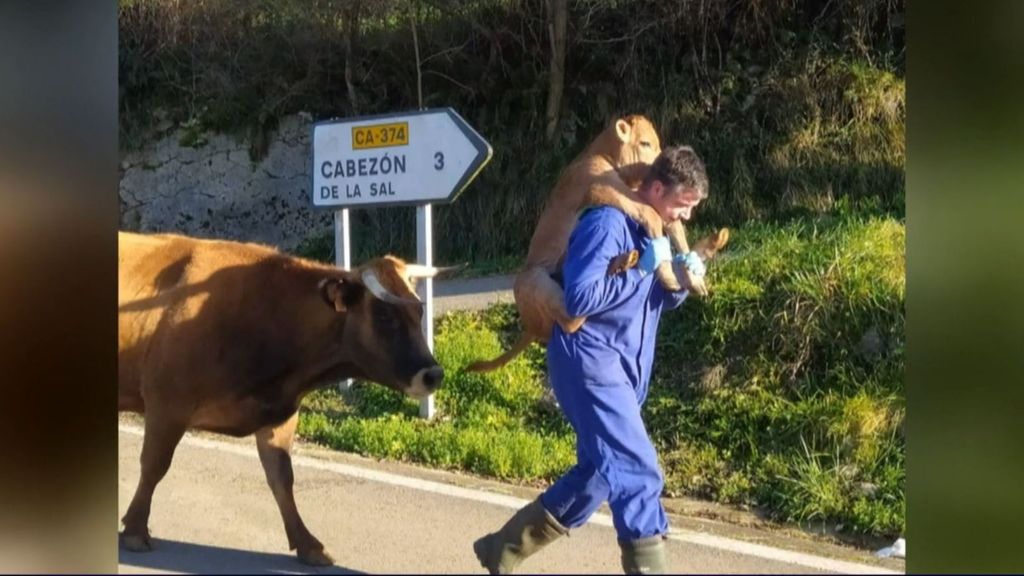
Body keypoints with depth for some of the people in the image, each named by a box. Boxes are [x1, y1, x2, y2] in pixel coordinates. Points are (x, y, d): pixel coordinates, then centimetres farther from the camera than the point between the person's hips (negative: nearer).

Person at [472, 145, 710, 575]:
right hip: (591, 364, -10)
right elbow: (581, 298, -25)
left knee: (600, 473, 14)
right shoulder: (608, 224, -17)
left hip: (624, 370, 10)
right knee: (636, 472, -14)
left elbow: (659, 302, 19)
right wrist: (643, 268, -21)